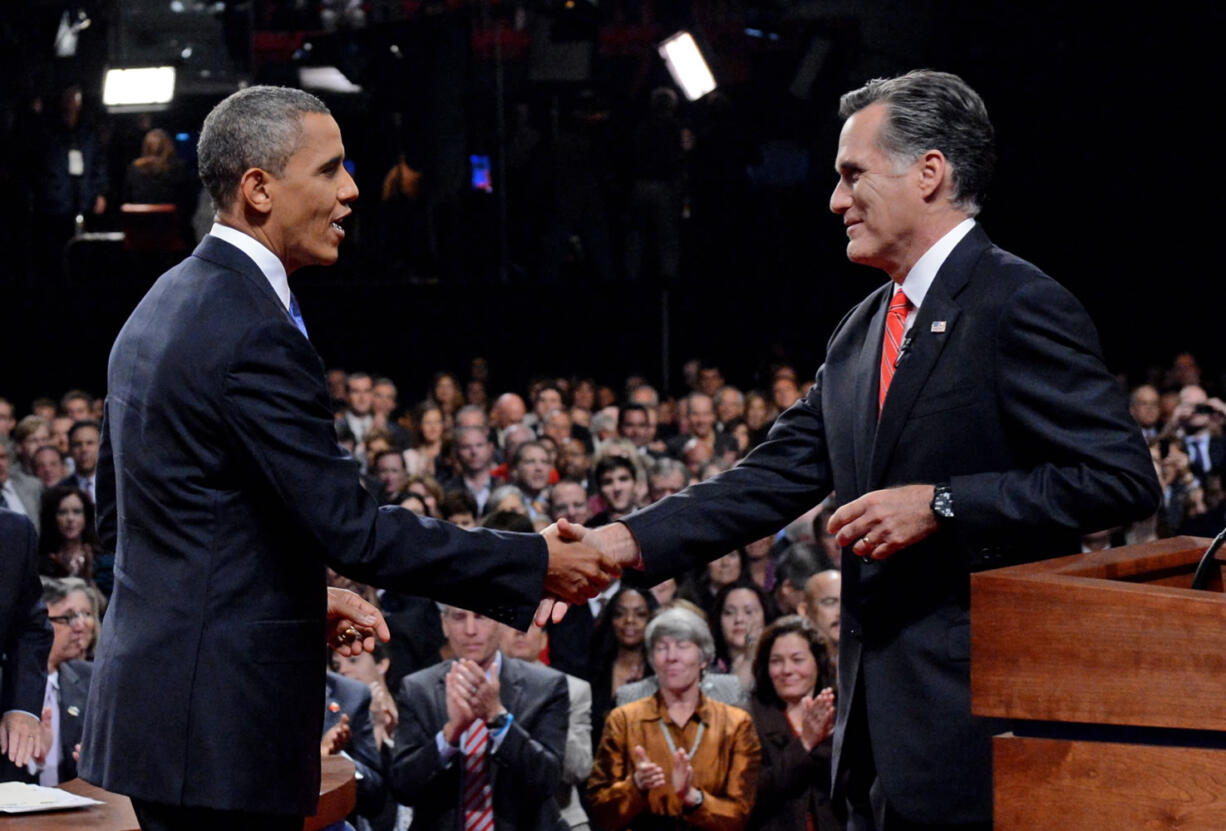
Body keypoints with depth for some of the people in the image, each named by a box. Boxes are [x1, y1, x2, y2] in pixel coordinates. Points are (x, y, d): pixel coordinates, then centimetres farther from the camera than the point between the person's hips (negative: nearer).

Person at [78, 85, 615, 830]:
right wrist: (536, 566, -13)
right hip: (221, 720, -10)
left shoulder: (163, 306, 13)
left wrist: (301, 595, 20)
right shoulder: (255, 335, -18)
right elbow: (351, 528, -20)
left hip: (150, 694, 10)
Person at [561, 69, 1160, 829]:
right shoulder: (863, 330, 17)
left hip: (978, 716, -8)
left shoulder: (1021, 306, -10)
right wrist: (627, 542, 3)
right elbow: (779, 476, 14)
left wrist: (938, 505, -18)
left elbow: (1121, 478, -16)